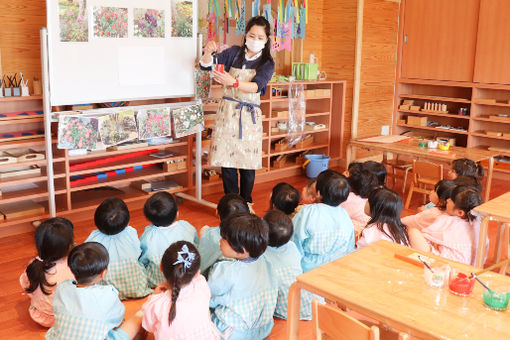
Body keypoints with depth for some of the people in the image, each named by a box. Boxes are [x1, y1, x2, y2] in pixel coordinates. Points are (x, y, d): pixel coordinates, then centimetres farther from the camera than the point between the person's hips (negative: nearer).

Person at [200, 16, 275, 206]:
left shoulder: (267, 63, 1)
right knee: (226, 161, 0)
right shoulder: (235, 53, 5)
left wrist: (233, 82, -36)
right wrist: (208, 52, -21)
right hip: (227, 111, 1)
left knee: (248, 164, 2)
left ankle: (246, 204, 18)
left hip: (250, 115, 0)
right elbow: (205, 65, 2)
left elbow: (256, 86, -18)